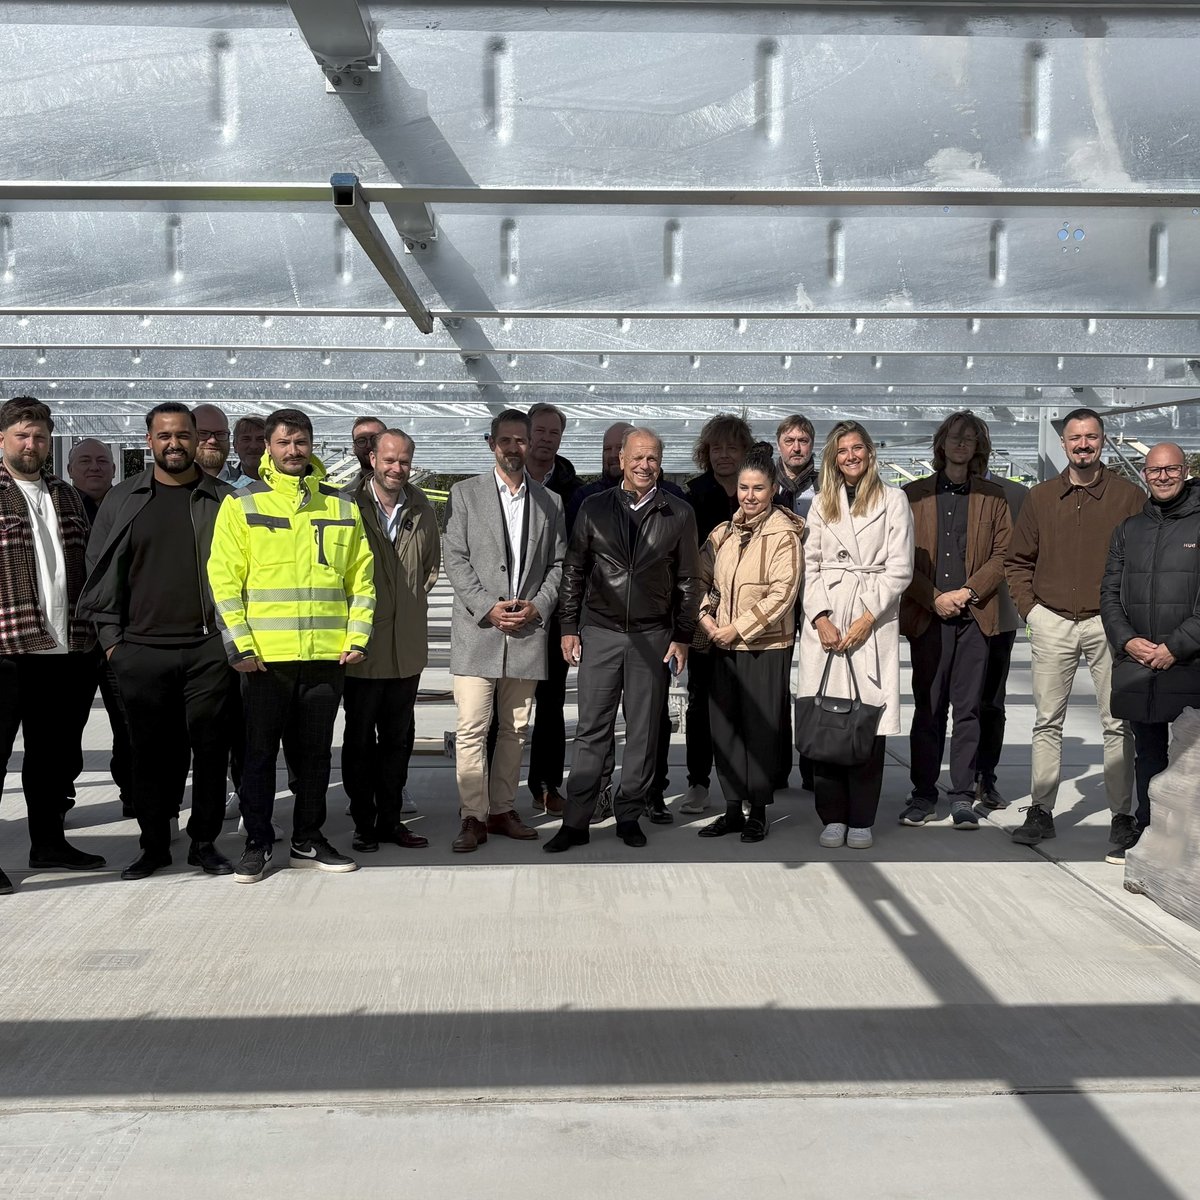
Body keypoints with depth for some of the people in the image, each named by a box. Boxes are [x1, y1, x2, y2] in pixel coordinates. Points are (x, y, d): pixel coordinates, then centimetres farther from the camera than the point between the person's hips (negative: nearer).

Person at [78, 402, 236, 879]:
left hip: (208, 648, -1)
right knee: (152, 751, 7)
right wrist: (111, 639, 3)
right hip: (142, 650, 1)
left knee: (210, 747, 3)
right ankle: (154, 844, 20)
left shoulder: (222, 499, 6)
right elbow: (101, 573, 9)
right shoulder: (124, 500, 9)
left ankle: (204, 841, 16)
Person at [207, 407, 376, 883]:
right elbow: (224, 578, -3)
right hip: (264, 656, -2)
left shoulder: (341, 505, 10)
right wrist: (239, 643, -10)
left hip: (327, 653, 3)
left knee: (314, 753, 11)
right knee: (260, 752, 6)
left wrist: (358, 637, 1)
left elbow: (361, 576, 10)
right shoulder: (241, 504, 2)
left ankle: (308, 841, 23)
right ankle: (257, 844, 18)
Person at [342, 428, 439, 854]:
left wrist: (415, 597, 11)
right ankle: (364, 823, 17)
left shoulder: (421, 508, 6)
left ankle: (390, 819, 22)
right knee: (360, 737, 6)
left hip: (408, 644, 4)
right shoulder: (349, 505, -7)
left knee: (398, 738, 11)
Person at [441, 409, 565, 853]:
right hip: (477, 630, -3)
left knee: (515, 728, 9)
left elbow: (558, 563, 11)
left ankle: (502, 810, 18)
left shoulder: (550, 502, 13)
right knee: (472, 728, -6)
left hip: (528, 631, 3)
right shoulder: (465, 494, 4)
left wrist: (539, 605, -5)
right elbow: (454, 558, -2)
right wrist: (487, 608, -12)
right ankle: (473, 817, 1)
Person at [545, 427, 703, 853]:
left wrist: (682, 637, 2)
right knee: (591, 730, 1)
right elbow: (574, 571, 7)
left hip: (652, 637, 0)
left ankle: (629, 816, 18)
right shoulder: (594, 508, 3)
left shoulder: (679, 514, 2)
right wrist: (568, 627, 3)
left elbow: (688, 581, 5)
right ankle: (575, 821, 7)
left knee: (643, 733, 6)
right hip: (599, 633, 0)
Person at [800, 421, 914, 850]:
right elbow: (810, 565, 10)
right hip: (824, 621, 2)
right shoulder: (821, 503, 17)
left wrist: (868, 617, -9)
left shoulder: (893, 500, 7)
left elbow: (899, 569, 0)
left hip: (873, 622, -2)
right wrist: (821, 618, -4)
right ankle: (833, 816, 6)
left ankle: (861, 820, 2)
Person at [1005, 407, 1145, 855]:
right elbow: (1017, 562, 15)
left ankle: (1122, 815, 11)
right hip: (1052, 623, 2)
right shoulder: (1040, 498, 8)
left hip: (1108, 624, -2)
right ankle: (1040, 811, 11)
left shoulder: (1129, 497, 2)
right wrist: (1029, 608, 4)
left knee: (1117, 723, 2)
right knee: (1047, 721, 5)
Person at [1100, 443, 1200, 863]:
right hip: (1137, 665, 4)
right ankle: (1145, 830, 24)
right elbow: (1109, 593, 13)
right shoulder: (1128, 530, 15)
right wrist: (1127, 640, -3)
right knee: (1147, 754, 14)